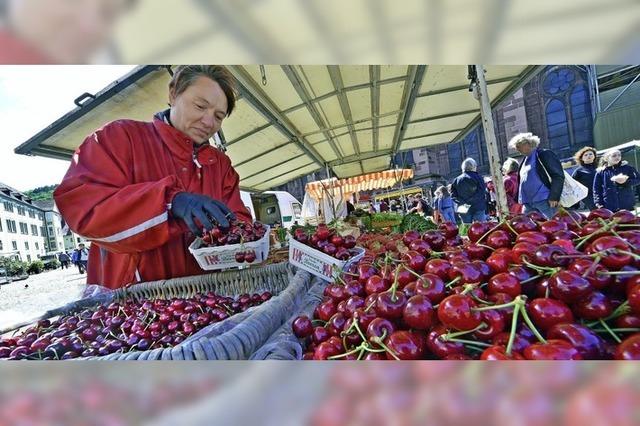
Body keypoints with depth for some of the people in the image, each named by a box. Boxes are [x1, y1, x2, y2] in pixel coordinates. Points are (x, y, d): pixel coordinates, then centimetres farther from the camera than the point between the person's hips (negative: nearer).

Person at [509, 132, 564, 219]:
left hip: (544, 200, -7)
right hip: (528, 203, 7)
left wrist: (554, 197, -17)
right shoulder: (524, 161, 20)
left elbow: (558, 175, -10)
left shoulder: (544, 154, -2)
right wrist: (520, 200, 17)